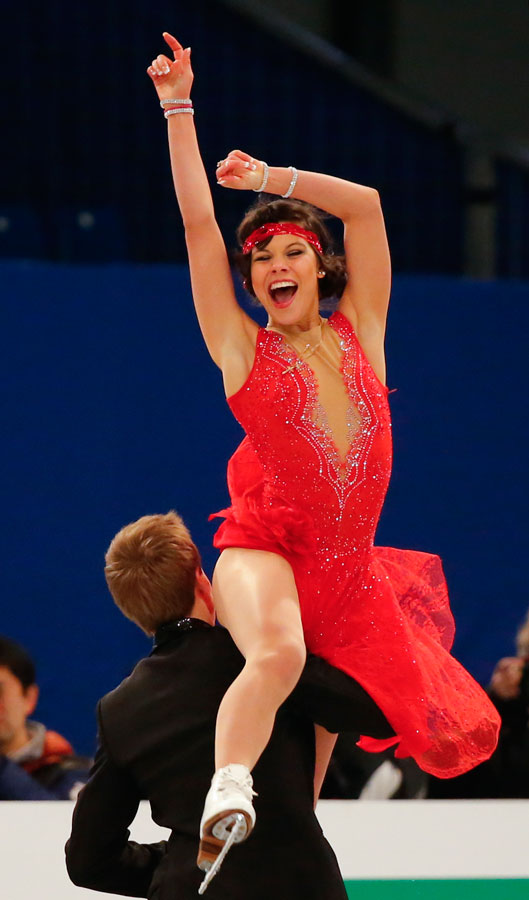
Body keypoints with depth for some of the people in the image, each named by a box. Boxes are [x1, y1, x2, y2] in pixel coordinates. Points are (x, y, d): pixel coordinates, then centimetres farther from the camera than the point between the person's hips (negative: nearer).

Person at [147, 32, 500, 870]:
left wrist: (270, 178, 15)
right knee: (279, 654, -35)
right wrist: (178, 110, 2)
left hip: (349, 567, 5)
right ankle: (226, 793, -42)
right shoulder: (243, 349, 5)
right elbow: (199, 227, 2)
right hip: (266, 547, -5)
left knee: (321, 731, 9)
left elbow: (366, 205, 13)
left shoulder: (358, 333, 13)